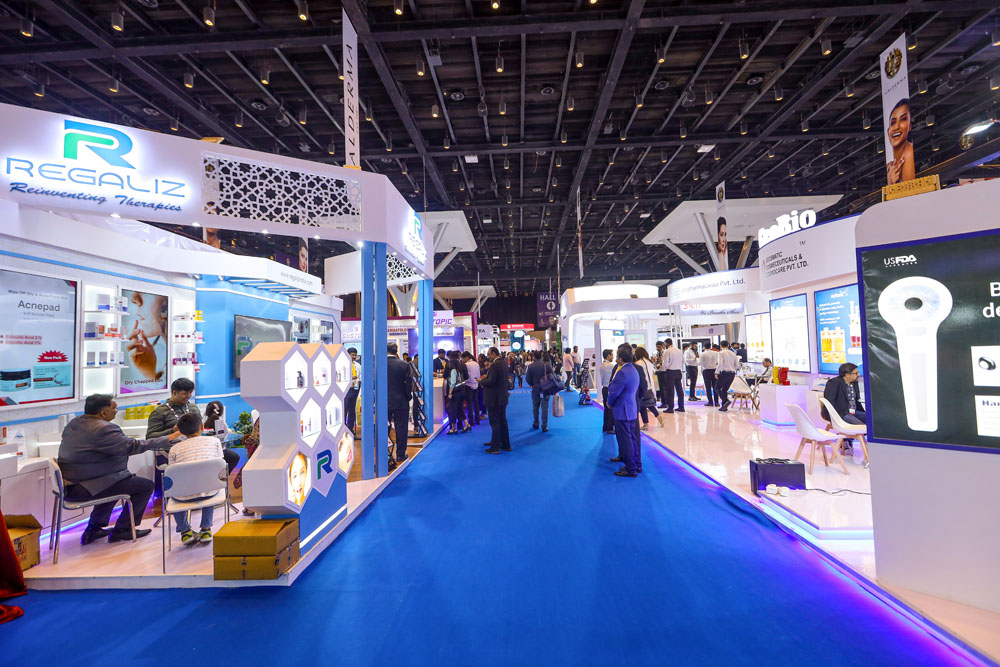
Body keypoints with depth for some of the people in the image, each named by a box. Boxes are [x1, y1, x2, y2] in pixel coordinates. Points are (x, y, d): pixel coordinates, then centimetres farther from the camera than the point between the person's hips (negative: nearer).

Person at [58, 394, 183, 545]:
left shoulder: (74, 423, 8)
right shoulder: (103, 429, -24)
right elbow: (134, 446, -22)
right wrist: (168, 439, -13)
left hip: (69, 484, 10)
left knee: (118, 480, 33)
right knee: (146, 486, -5)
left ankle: (94, 528, 33)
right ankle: (121, 530, 8)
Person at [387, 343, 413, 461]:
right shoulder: (404, 364, -9)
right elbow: (408, 384, -7)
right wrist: (408, 397, 8)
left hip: (384, 402, 1)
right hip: (401, 402, -1)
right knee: (401, 428, 8)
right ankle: (400, 455, 15)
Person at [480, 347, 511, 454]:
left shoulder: (494, 365, -20)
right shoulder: (503, 364, 9)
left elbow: (491, 381, -25)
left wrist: (481, 381, -7)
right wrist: (484, 380, 9)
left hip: (494, 399, -9)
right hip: (503, 397, 9)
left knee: (495, 423, -1)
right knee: (502, 422, 16)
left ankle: (495, 447, 6)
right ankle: (506, 445, 23)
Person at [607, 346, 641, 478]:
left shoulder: (622, 372, -22)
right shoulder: (634, 370, 9)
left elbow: (614, 392, -21)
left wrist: (609, 403, -1)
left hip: (622, 411, -10)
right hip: (632, 409, 10)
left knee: (625, 440, -1)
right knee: (632, 438, 18)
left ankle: (631, 469, 6)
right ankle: (636, 464, 27)